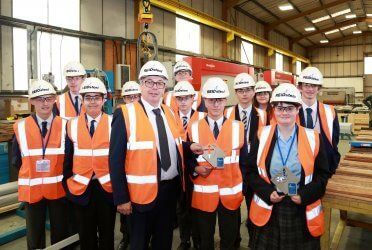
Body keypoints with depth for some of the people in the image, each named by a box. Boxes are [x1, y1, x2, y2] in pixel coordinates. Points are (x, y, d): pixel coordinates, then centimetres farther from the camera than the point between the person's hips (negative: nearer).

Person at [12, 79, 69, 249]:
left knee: (60, 234, 14)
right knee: (35, 236, 15)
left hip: (59, 188, 0)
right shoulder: (20, 127, -3)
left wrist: (62, 176, -1)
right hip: (32, 189, 1)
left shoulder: (64, 126, -5)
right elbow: (16, 160, 6)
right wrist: (30, 174, 5)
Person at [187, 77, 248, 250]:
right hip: (203, 195, 0)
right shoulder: (193, 129, -2)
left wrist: (244, 188, 1)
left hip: (231, 195, 1)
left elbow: (244, 162, 4)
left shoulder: (238, 128, 0)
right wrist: (196, 170, -16)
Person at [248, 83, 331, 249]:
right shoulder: (262, 136, -4)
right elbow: (251, 171, 1)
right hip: (268, 210, 1)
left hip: (302, 212, 0)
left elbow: (323, 174, 2)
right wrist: (267, 193, -13)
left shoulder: (313, 138, -4)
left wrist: (304, 195, -12)